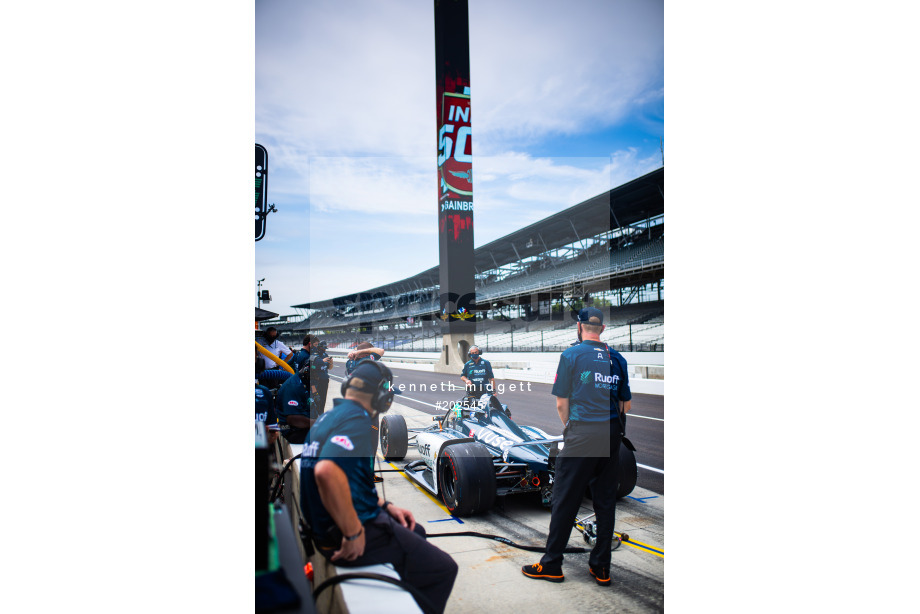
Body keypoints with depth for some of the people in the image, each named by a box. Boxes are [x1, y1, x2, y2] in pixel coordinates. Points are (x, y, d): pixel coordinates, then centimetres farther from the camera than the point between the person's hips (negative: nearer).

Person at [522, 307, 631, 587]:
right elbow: (627, 404, 12)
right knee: (606, 500, 11)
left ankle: (551, 564, 11)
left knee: (565, 499, 3)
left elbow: (561, 404, -3)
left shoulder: (572, 354, -4)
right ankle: (601, 567, 19)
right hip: (612, 435, 5)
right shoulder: (617, 358, 8)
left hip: (582, 435, -5)